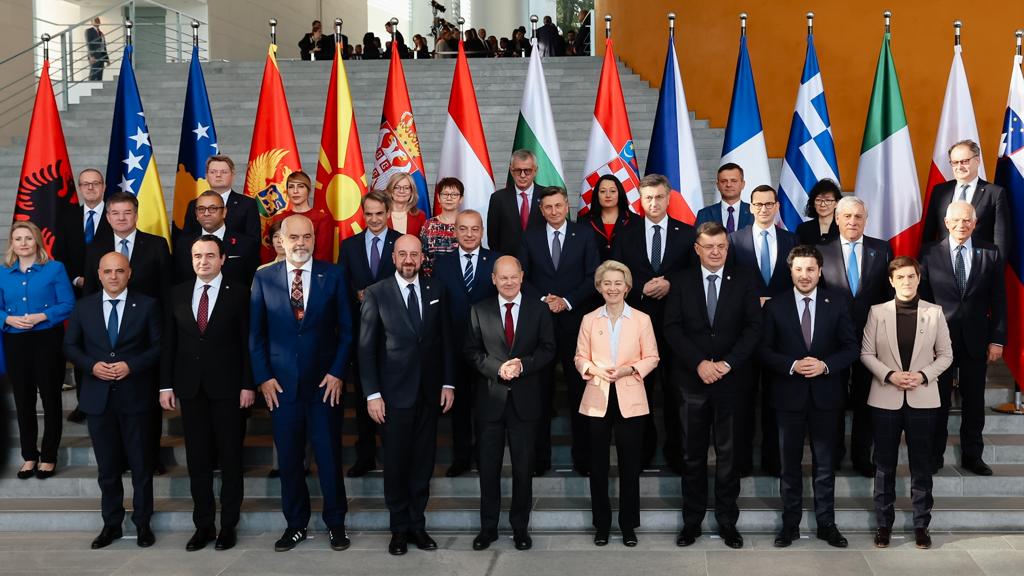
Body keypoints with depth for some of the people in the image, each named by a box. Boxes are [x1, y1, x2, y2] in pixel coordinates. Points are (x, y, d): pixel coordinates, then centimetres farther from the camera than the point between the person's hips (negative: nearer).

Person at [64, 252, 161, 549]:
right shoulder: (84, 306, 5)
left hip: (135, 396, -2)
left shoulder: (147, 305, -2)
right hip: (98, 397, 2)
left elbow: (159, 346, -3)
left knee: (141, 464, 6)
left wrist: (131, 365, -17)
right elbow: (70, 346, 8)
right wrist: (92, 366, -10)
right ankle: (111, 524, 22)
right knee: (107, 466, 10)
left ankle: (142, 523, 18)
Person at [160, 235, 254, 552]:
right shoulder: (178, 294, 8)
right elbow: (168, 342, 8)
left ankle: (228, 525, 14)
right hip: (190, 388, 3)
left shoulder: (239, 293, -2)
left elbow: (248, 342, -4)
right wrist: (166, 385, 3)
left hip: (227, 388, -3)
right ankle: (203, 525, 16)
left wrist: (248, 385, -9)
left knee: (230, 458, 5)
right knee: (197, 460, 7)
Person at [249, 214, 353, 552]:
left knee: (329, 456, 5)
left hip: (325, 383, -1)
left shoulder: (332, 275, 1)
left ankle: (335, 523, 19)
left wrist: (337, 372, -6)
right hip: (281, 383, 1)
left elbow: (345, 329, 1)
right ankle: (295, 524, 22)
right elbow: (256, 334, 5)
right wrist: (263, 377, -3)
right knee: (289, 459, 8)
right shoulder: (264, 278, 4)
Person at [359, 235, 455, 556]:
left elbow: (446, 339, 9)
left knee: (423, 463, 8)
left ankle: (418, 525, 19)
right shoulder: (376, 294, -3)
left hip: (429, 393, 3)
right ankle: (399, 529, 18)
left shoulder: (436, 291, 6)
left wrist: (448, 383, 3)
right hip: (394, 393, -2)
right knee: (395, 464, 6)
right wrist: (372, 394, -9)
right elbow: (366, 348, -4)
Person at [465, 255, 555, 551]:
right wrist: (498, 368, -15)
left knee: (523, 466, 6)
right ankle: (488, 527, 18)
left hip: (525, 399, 0)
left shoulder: (538, 310, 3)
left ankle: (520, 526, 19)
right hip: (491, 398, 0)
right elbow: (472, 350, 1)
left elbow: (548, 349, 0)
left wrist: (522, 365, -16)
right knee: (488, 465, 7)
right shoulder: (479, 310, 4)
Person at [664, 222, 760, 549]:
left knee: (728, 454, 6)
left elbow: (753, 327, -3)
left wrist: (727, 363, -14)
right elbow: (672, 328, -3)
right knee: (692, 455, 8)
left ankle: (727, 522, 16)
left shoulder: (744, 281, 2)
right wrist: (699, 363, -14)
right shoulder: (682, 282, 3)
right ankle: (692, 520, 16)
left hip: (730, 380, 0)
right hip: (691, 380, 1)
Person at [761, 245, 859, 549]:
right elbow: (764, 350, -2)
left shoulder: (837, 302, 1)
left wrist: (825, 365, -16)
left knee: (825, 464, 8)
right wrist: (792, 365, -18)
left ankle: (826, 524, 19)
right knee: (790, 464, 8)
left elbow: (851, 347, 0)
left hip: (825, 395, 0)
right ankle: (790, 524, 18)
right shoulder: (775, 306, -1)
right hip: (789, 395, 0)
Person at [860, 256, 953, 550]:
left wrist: (923, 375, -11)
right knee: (884, 465, 6)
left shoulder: (934, 312, 2)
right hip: (886, 399, 0)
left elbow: (945, 355, 4)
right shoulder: (877, 312, 1)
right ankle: (884, 524, 16)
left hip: (922, 399, 0)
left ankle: (921, 525, 17)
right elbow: (866, 353, 1)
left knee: (921, 465, 6)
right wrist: (890, 375, -13)